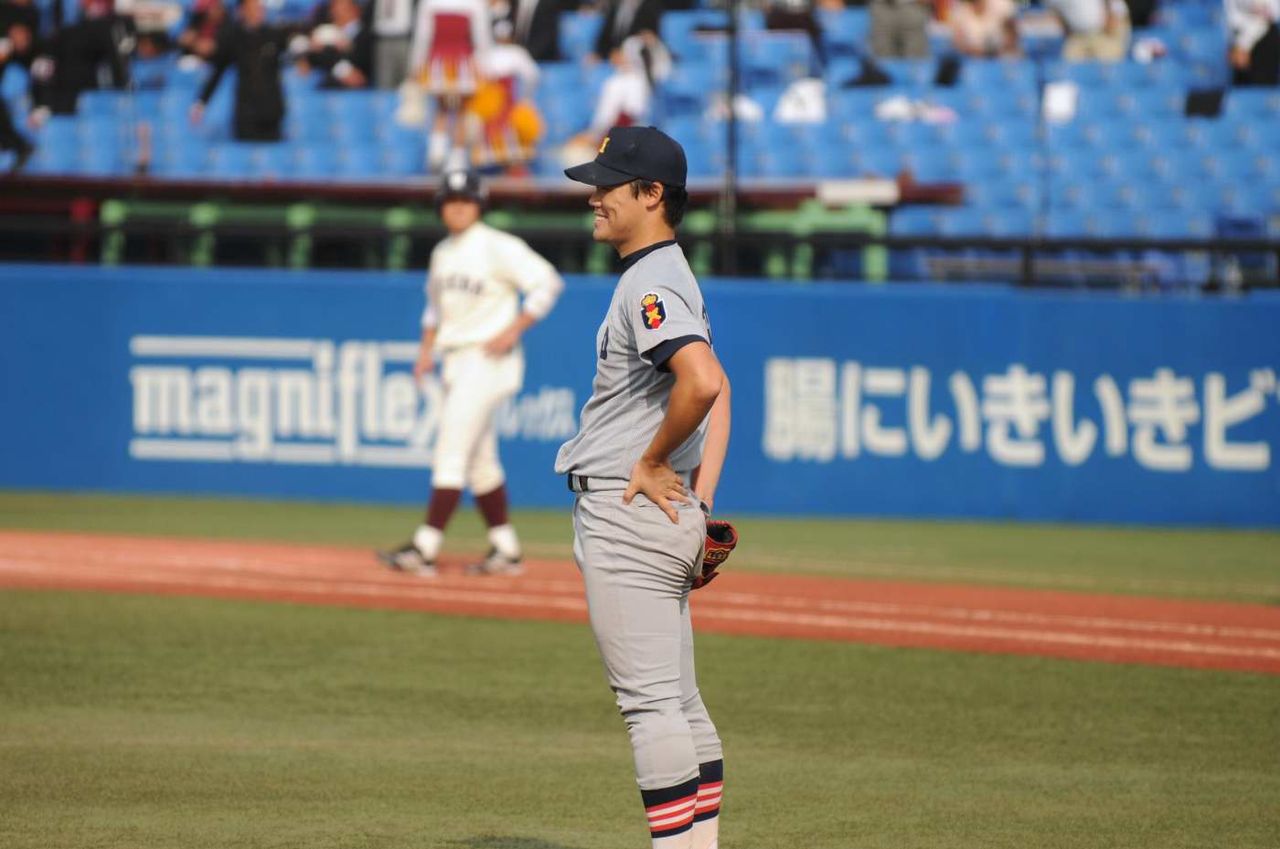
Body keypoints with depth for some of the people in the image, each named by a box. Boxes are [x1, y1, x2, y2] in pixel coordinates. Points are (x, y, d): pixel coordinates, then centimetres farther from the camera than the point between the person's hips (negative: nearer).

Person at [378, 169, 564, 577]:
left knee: (451, 452, -14)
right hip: (455, 363, 9)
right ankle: (506, 551, 18)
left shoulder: (498, 247, -11)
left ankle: (424, 549, -17)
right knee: (480, 462, 11)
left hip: (488, 359, -9)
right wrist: (427, 350, 12)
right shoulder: (442, 253, 14)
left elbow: (547, 283, -15)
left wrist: (513, 331, -19)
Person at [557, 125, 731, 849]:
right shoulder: (679, 280, 16)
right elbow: (717, 390, 21)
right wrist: (701, 499, 13)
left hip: (627, 512, -11)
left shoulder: (649, 286, -16)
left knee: (651, 701, -11)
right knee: (679, 701, 12)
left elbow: (703, 382, -32)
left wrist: (652, 463, -18)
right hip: (670, 518, 11)